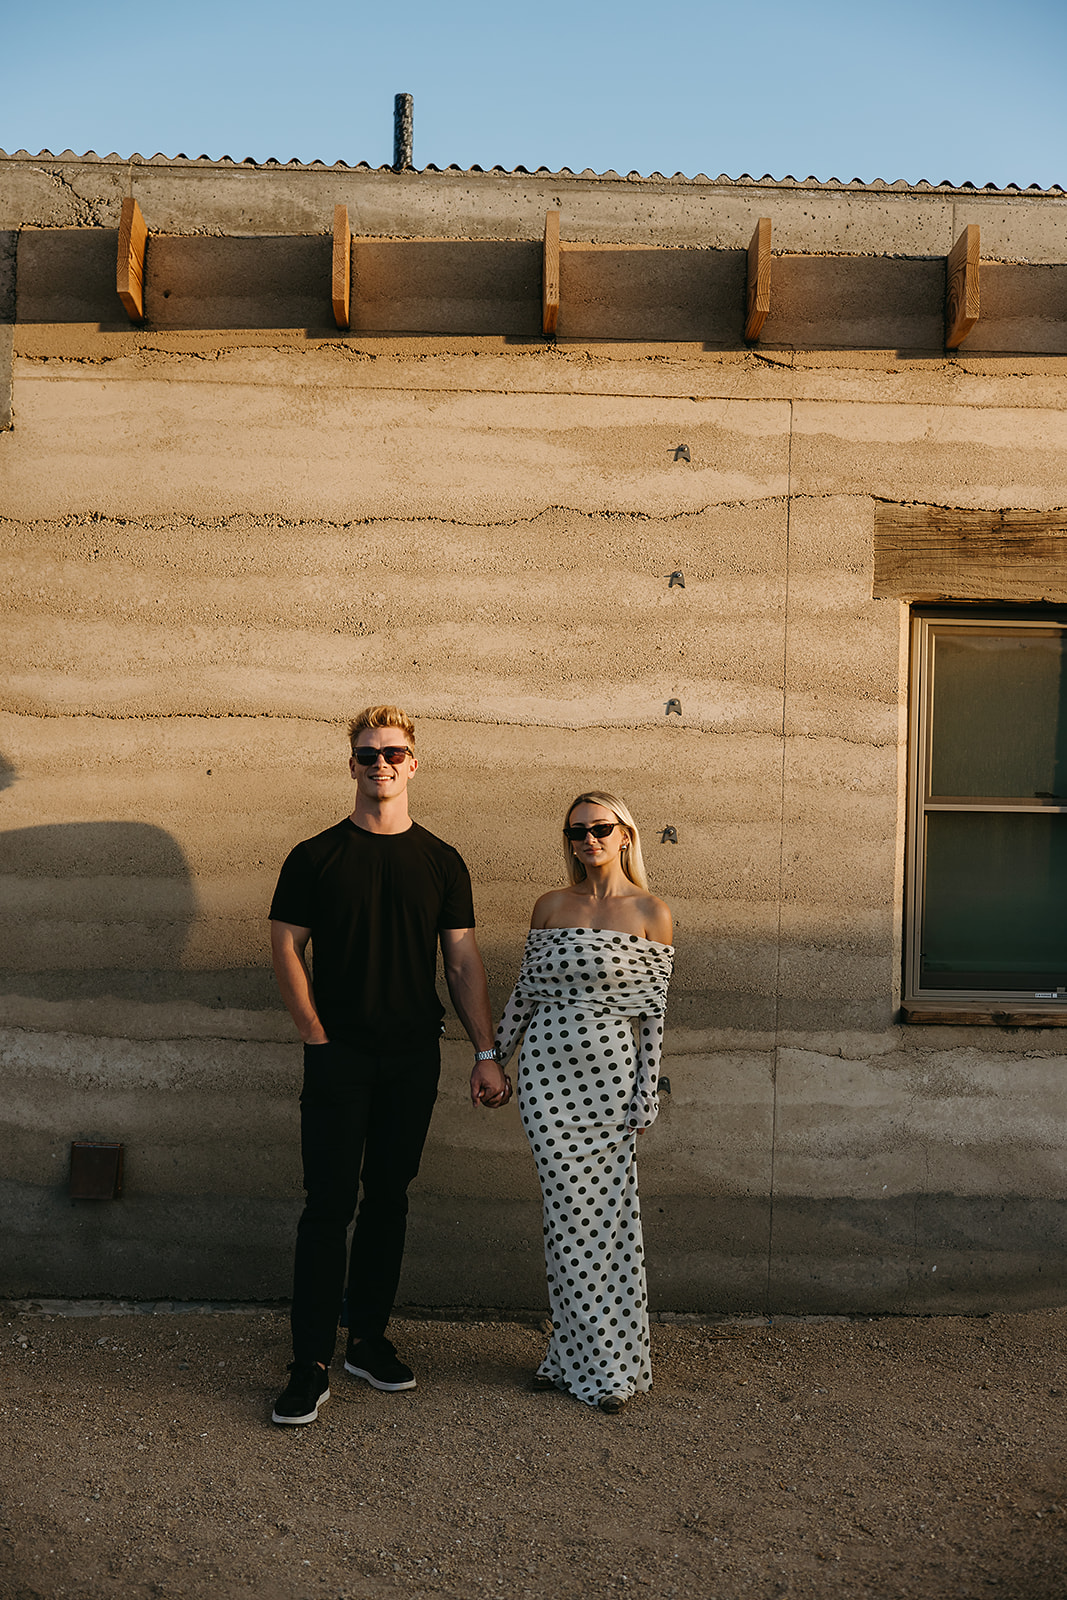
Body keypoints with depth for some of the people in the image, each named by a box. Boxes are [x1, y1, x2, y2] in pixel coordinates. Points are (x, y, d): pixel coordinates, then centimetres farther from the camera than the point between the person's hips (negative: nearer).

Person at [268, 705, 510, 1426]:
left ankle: (369, 1339, 26)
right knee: (330, 1205, -2)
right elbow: (286, 946, 2)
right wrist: (318, 1036, -6)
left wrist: (487, 1054, 1)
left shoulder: (441, 861, 6)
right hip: (339, 1056, -2)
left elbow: (464, 961, 5)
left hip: (414, 1056, 2)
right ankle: (311, 1365, 7)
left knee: (388, 1199, 11)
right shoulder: (315, 856, 1)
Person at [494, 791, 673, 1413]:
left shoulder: (651, 913, -2)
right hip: (548, 1065, 2)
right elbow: (525, 991, 13)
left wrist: (646, 1097, -5)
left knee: (607, 1214, 2)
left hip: (611, 1070, -2)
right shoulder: (551, 906, 7)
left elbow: (655, 1011, -2)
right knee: (568, 1213, 5)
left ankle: (610, 1364, 18)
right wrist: (493, 1060, 13)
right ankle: (579, 1356, 21)